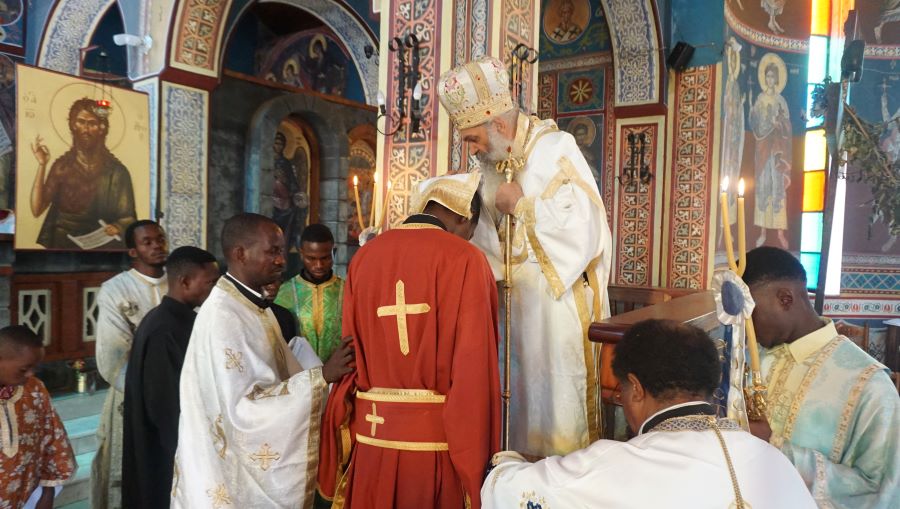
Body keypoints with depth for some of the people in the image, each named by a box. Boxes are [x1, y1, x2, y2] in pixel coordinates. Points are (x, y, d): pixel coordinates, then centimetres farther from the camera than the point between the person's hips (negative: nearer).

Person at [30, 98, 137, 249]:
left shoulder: (116, 171, -4)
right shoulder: (62, 165, 5)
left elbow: (129, 218, 0)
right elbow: (37, 210, -3)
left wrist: (117, 227, -22)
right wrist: (42, 165, -7)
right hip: (62, 244, 1)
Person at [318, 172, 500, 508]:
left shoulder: (364, 256, 4)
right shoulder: (465, 259, -9)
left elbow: (350, 355, 4)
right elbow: (474, 367, -14)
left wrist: (347, 439, 11)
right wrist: (476, 461, -7)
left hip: (371, 435, 5)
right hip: (438, 438, -4)